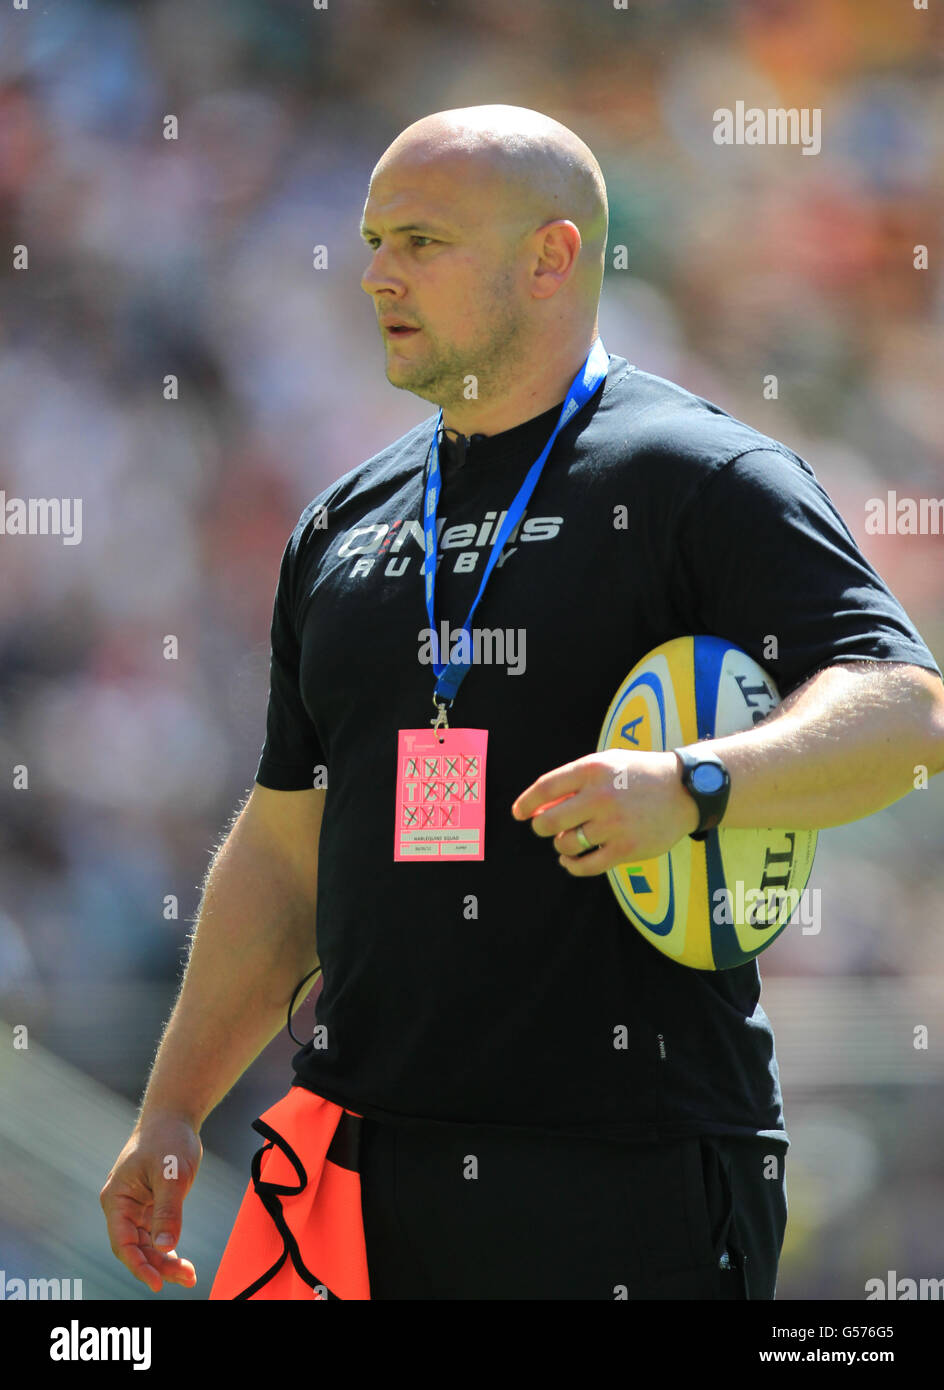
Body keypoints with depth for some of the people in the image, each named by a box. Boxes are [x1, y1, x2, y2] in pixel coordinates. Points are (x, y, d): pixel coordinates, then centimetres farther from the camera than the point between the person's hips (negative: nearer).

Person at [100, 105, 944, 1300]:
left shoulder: (700, 478, -3)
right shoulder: (343, 525, 18)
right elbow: (283, 852, 22)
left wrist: (689, 786, -31)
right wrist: (171, 1110, 16)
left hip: (629, 1166, -6)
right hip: (364, 1165, 6)